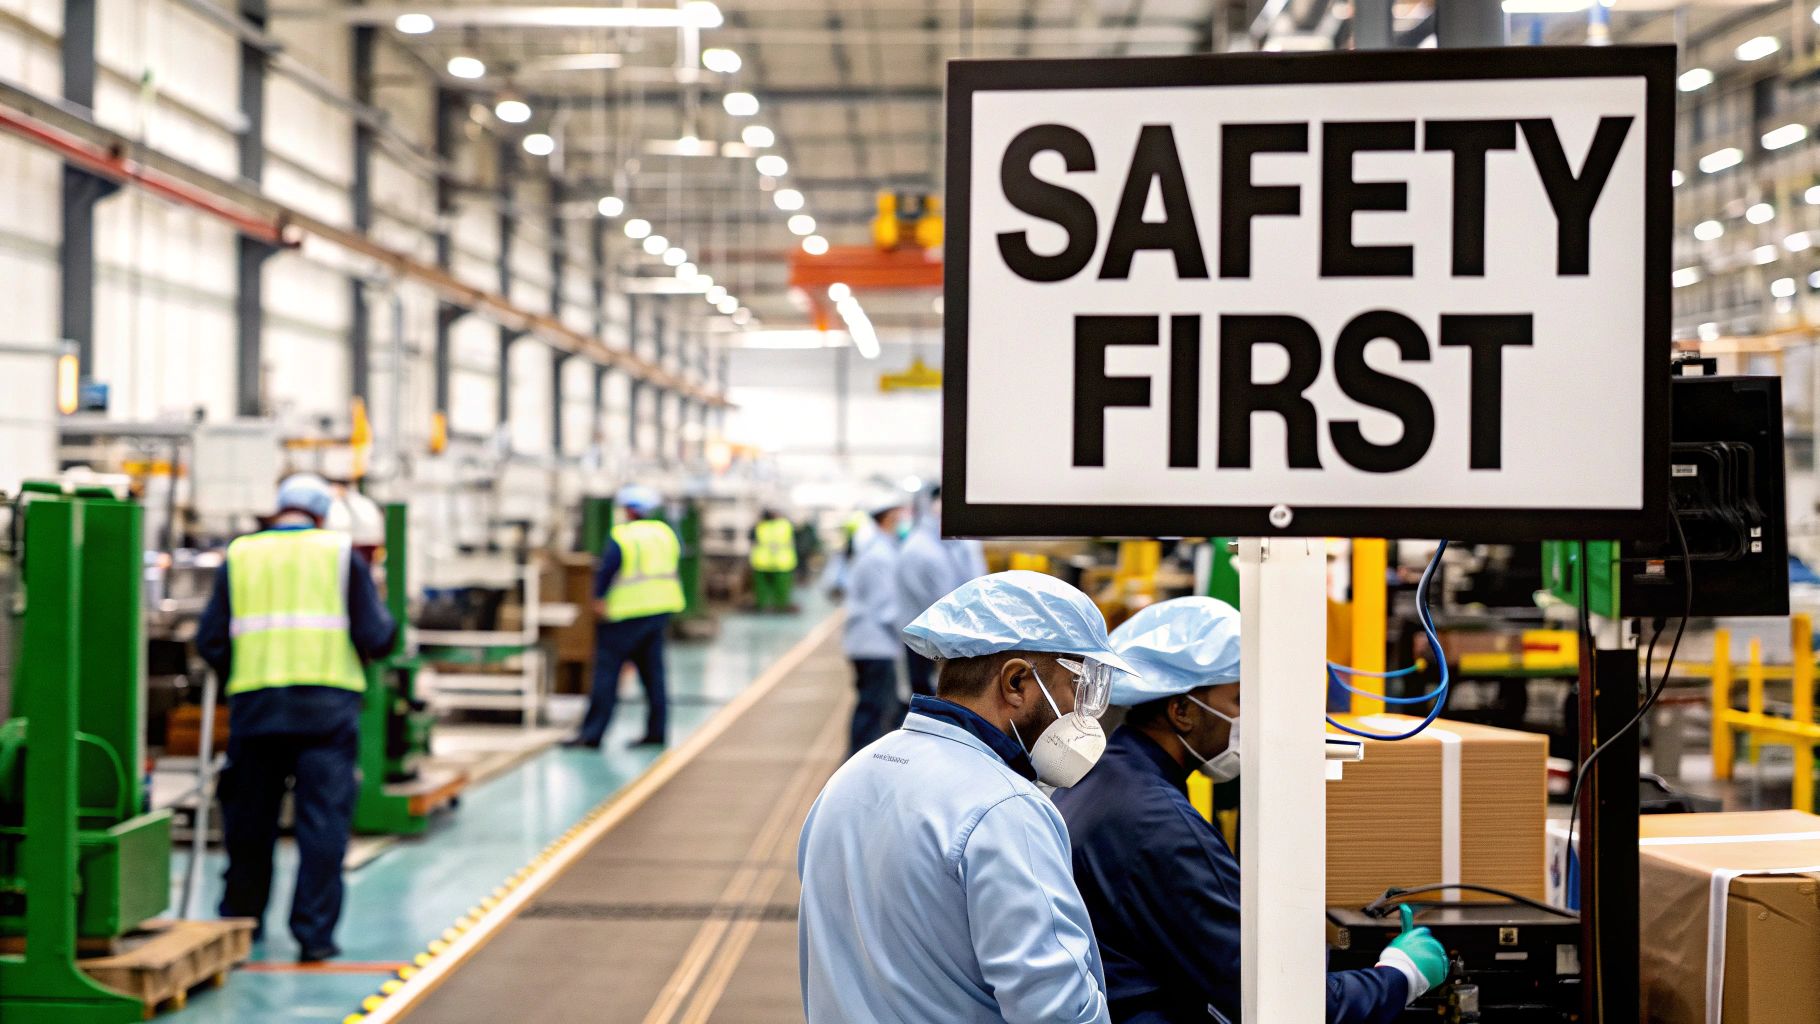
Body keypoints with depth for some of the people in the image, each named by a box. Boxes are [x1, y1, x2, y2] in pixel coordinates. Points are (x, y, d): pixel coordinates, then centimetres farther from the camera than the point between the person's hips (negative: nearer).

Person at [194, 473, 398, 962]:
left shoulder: (239, 556, 10)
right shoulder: (342, 555, 5)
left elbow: (210, 640, 8)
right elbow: (375, 637, 1)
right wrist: (390, 624, 23)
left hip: (254, 706, 2)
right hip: (327, 705, -2)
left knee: (249, 820, 15)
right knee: (323, 820, 1)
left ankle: (239, 922, 27)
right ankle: (314, 932, -2)